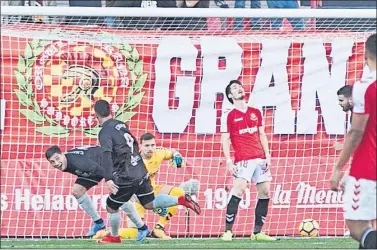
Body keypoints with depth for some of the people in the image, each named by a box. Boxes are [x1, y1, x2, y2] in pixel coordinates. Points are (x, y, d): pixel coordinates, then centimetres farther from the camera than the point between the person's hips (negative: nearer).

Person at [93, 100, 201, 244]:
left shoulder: (105, 132, -15)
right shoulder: (120, 125, 9)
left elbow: (107, 157, -27)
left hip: (127, 178, -7)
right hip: (141, 173, 7)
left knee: (111, 207, 13)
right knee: (149, 204, 17)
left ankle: (114, 237, 29)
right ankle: (181, 200, 1)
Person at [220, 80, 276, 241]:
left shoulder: (256, 112, 15)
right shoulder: (229, 116, 1)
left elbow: (262, 135, 17)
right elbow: (225, 139, -1)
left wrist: (267, 155, 8)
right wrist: (228, 160, -11)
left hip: (260, 158, 6)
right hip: (243, 159, -6)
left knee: (265, 192, 4)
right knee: (239, 191, -19)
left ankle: (257, 232, 11)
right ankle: (227, 231, -17)